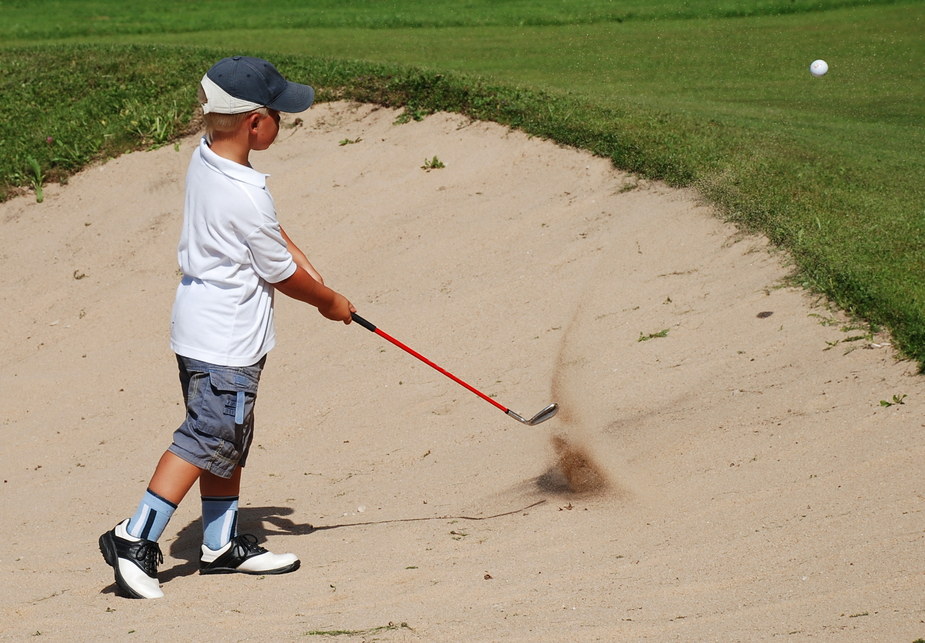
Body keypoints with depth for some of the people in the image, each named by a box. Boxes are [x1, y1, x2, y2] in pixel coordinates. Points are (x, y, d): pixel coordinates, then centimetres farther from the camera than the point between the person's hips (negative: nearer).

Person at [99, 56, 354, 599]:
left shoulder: (205, 157, 2)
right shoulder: (246, 198, -25)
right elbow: (282, 276, -11)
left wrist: (305, 267, 5)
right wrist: (331, 303, 5)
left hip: (201, 326, 10)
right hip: (227, 341, -10)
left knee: (229, 439, 17)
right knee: (205, 440, -3)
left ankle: (223, 545, 26)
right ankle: (135, 539, -2)